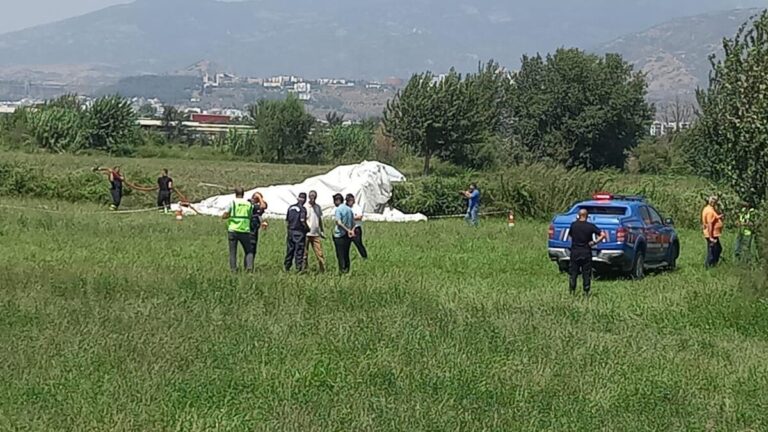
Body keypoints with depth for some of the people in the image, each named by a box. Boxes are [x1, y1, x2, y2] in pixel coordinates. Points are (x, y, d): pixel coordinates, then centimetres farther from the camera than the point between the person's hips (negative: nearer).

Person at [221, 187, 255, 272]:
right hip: (245, 231, 1)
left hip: (233, 230, -1)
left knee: (233, 252, 7)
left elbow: (224, 216, -2)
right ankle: (249, 266, -7)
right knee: (249, 251, 11)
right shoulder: (249, 204, 6)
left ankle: (233, 269, 3)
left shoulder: (232, 203, -2)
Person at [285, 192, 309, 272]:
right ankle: (299, 268, -1)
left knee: (290, 250, 12)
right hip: (299, 232, -6)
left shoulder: (290, 208, 9)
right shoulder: (302, 209, -11)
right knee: (299, 251, -1)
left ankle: (287, 268, 16)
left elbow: (286, 220, 11)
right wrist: (307, 229, -4)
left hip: (290, 231, 6)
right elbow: (302, 220, -19)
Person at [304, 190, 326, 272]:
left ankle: (323, 269, -2)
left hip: (316, 234, 4)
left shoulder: (318, 207, 11)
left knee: (320, 253, -2)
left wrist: (322, 231, 17)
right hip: (306, 234, -3)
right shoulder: (305, 207, -3)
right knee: (304, 253, 2)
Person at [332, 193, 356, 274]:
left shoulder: (338, 210, -11)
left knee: (340, 254, 0)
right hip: (348, 236, 6)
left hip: (339, 235, -6)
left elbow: (338, 222, -21)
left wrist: (348, 230, -22)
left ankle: (342, 269, -2)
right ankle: (347, 269, 14)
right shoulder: (349, 209, 10)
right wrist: (352, 230, -3)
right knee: (346, 253, 13)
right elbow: (353, 222, 10)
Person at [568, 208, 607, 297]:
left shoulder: (573, 225, -4)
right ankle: (586, 292, 7)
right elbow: (603, 235, -9)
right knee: (586, 274, 7)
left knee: (573, 273, 8)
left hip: (575, 252, 1)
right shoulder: (590, 226, -7)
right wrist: (595, 242, -3)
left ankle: (572, 291, 7)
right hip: (586, 253, -1)